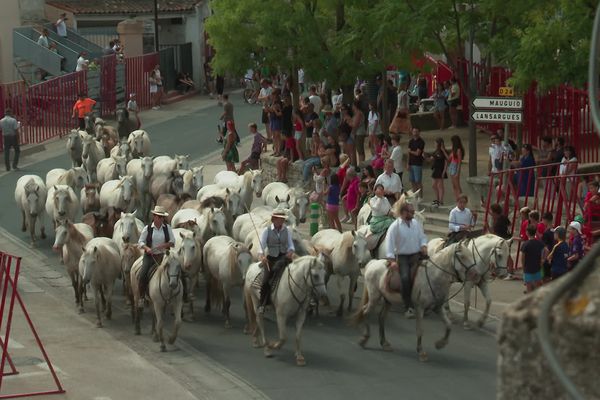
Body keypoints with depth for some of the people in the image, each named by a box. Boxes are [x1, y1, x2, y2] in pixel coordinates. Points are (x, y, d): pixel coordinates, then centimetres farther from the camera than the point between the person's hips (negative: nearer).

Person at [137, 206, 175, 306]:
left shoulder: (167, 227, 4)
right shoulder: (147, 228, -1)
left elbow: (172, 242, 4)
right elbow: (141, 242, 1)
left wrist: (164, 245, -16)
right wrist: (147, 248, -19)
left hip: (163, 255, 1)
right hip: (150, 255, -1)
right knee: (142, 275, -18)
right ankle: (142, 298, -4)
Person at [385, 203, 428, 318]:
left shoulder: (416, 223, 9)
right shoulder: (395, 226, -8)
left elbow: (422, 237, 19)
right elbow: (389, 243, -13)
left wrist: (423, 246, -4)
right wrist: (392, 260, -20)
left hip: (416, 255, 4)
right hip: (402, 256, -4)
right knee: (405, 278, -22)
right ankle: (409, 307, -15)